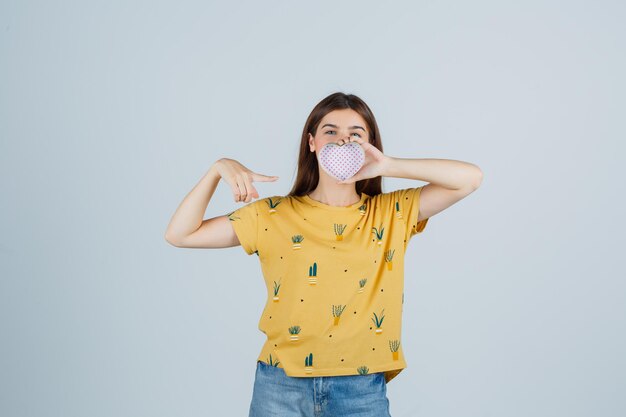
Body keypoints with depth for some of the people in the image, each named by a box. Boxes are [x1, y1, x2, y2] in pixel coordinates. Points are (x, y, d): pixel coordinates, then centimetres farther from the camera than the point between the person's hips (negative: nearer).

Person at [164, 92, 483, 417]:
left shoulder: (392, 213, 2)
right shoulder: (273, 215, 1)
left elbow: (470, 177, -6)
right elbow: (180, 234, 1)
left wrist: (389, 166, -14)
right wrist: (220, 168, -11)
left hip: (361, 390, 1)